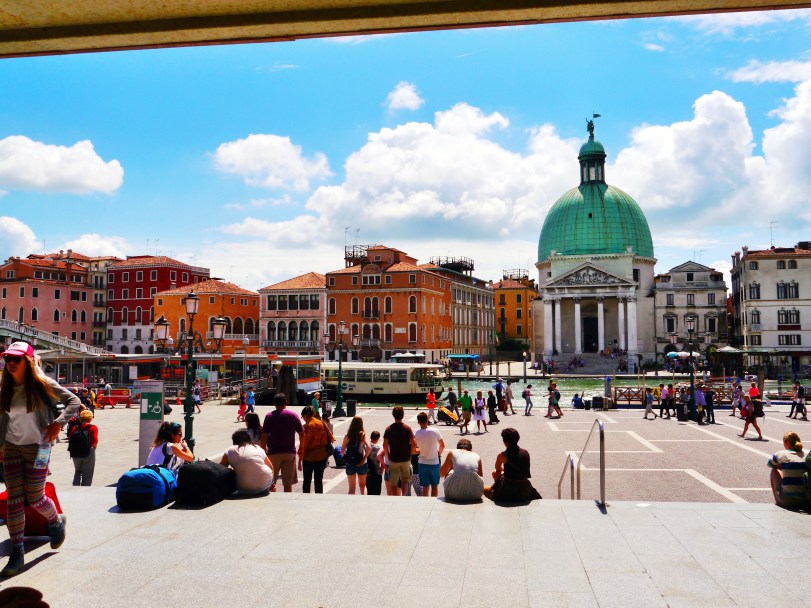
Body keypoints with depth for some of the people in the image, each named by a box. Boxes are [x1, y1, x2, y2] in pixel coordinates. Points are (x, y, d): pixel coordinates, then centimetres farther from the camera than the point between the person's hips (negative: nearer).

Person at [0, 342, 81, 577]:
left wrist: (58, 422, -22)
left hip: (37, 447, -4)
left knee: (34, 498, -2)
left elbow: (74, 401, -9)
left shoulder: (42, 384, -9)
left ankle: (56, 522, 31)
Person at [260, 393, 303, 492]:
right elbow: (302, 434, 2)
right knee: (288, 483, 5)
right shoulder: (293, 415, 2)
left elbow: (264, 437, -7)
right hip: (290, 452, 1)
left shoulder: (269, 416, -3)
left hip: (274, 452, -1)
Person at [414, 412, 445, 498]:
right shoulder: (435, 431, -10)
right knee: (434, 486, 14)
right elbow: (442, 445, 1)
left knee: (425, 487, 9)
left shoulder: (416, 434, -10)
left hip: (423, 463, 0)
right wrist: (439, 453, 19)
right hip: (434, 463, 0)